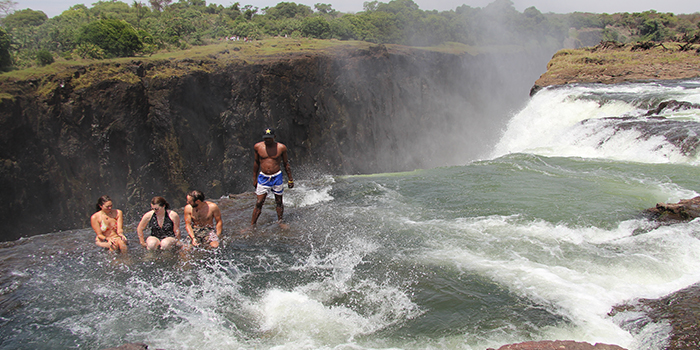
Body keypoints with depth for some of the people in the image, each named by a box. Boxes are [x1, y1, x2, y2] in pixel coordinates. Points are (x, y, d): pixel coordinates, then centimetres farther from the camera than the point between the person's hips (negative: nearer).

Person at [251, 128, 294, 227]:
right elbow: (256, 163, 11)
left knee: (279, 202, 10)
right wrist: (255, 179, 15)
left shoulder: (281, 147, -6)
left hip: (277, 177, 0)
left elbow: (286, 164, 5)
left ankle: (280, 222, 27)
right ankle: (252, 225, 9)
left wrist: (290, 179, 7)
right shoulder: (257, 147, -3)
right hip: (263, 177, 0)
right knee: (259, 203, 0)